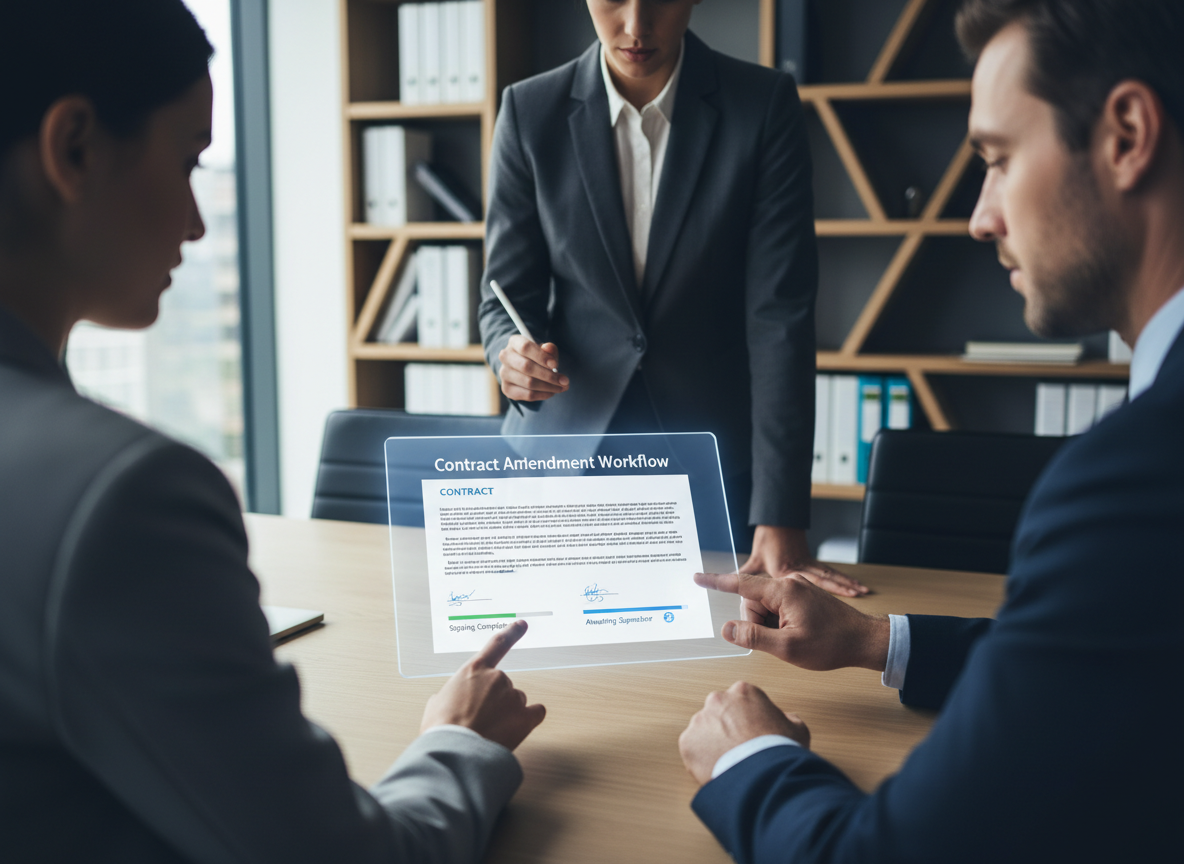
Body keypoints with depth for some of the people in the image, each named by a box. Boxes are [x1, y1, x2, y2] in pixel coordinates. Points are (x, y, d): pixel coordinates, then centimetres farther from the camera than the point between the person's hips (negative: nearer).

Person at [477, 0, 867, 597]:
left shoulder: (765, 106, -7)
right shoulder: (530, 112, -3)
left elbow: (778, 312, -12)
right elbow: (509, 293, 2)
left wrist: (780, 519, -18)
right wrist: (512, 355, -24)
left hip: (717, 456, -1)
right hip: (566, 442, 1)